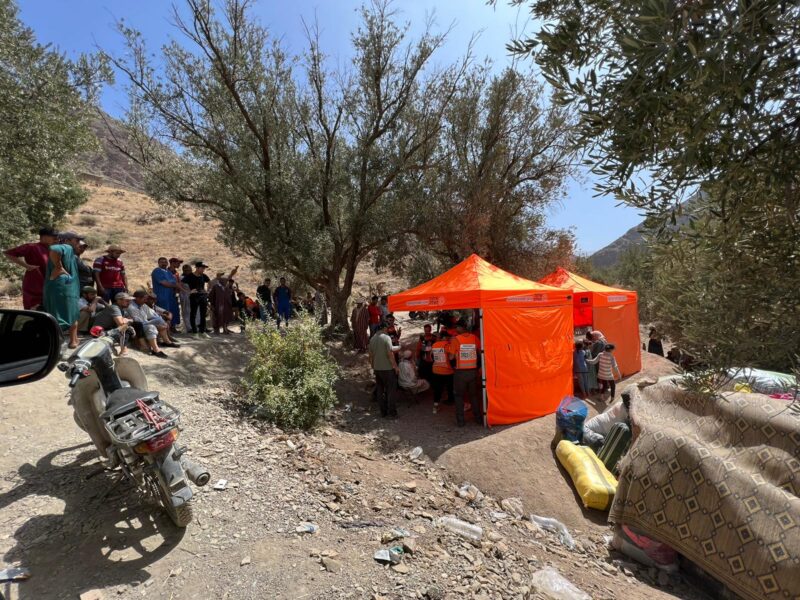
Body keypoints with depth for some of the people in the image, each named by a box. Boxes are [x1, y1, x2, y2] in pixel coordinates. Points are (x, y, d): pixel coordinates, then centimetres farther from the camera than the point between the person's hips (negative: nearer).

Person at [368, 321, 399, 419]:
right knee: (390, 390, 4)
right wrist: (395, 366, -10)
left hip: (377, 369, 6)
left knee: (380, 390, 12)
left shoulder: (372, 339, 6)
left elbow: (371, 356, 11)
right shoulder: (386, 338, -13)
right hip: (387, 368, -6)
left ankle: (383, 412, 18)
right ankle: (391, 412, 6)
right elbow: (390, 354, -17)